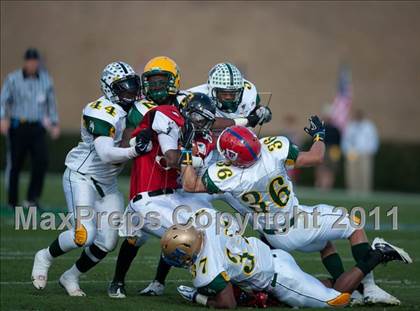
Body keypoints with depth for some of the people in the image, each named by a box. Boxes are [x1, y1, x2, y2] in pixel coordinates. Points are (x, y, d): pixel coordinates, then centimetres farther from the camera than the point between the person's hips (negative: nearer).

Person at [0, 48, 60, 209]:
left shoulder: (46, 79, 8)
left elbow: (51, 102, 19)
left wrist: (55, 123, 17)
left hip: (37, 128, 2)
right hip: (17, 127, -2)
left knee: (42, 160, -17)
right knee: (14, 165, 3)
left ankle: (32, 198, -12)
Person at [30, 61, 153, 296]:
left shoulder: (135, 108, 2)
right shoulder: (103, 113, -23)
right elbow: (105, 154, -32)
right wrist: (135, 151, -45)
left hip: (108, 183, 8)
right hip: (81, 177, -8)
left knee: (108, 241, 2)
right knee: (84, 235, -21)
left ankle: (71, 277, 24)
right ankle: (46, 258, 9)